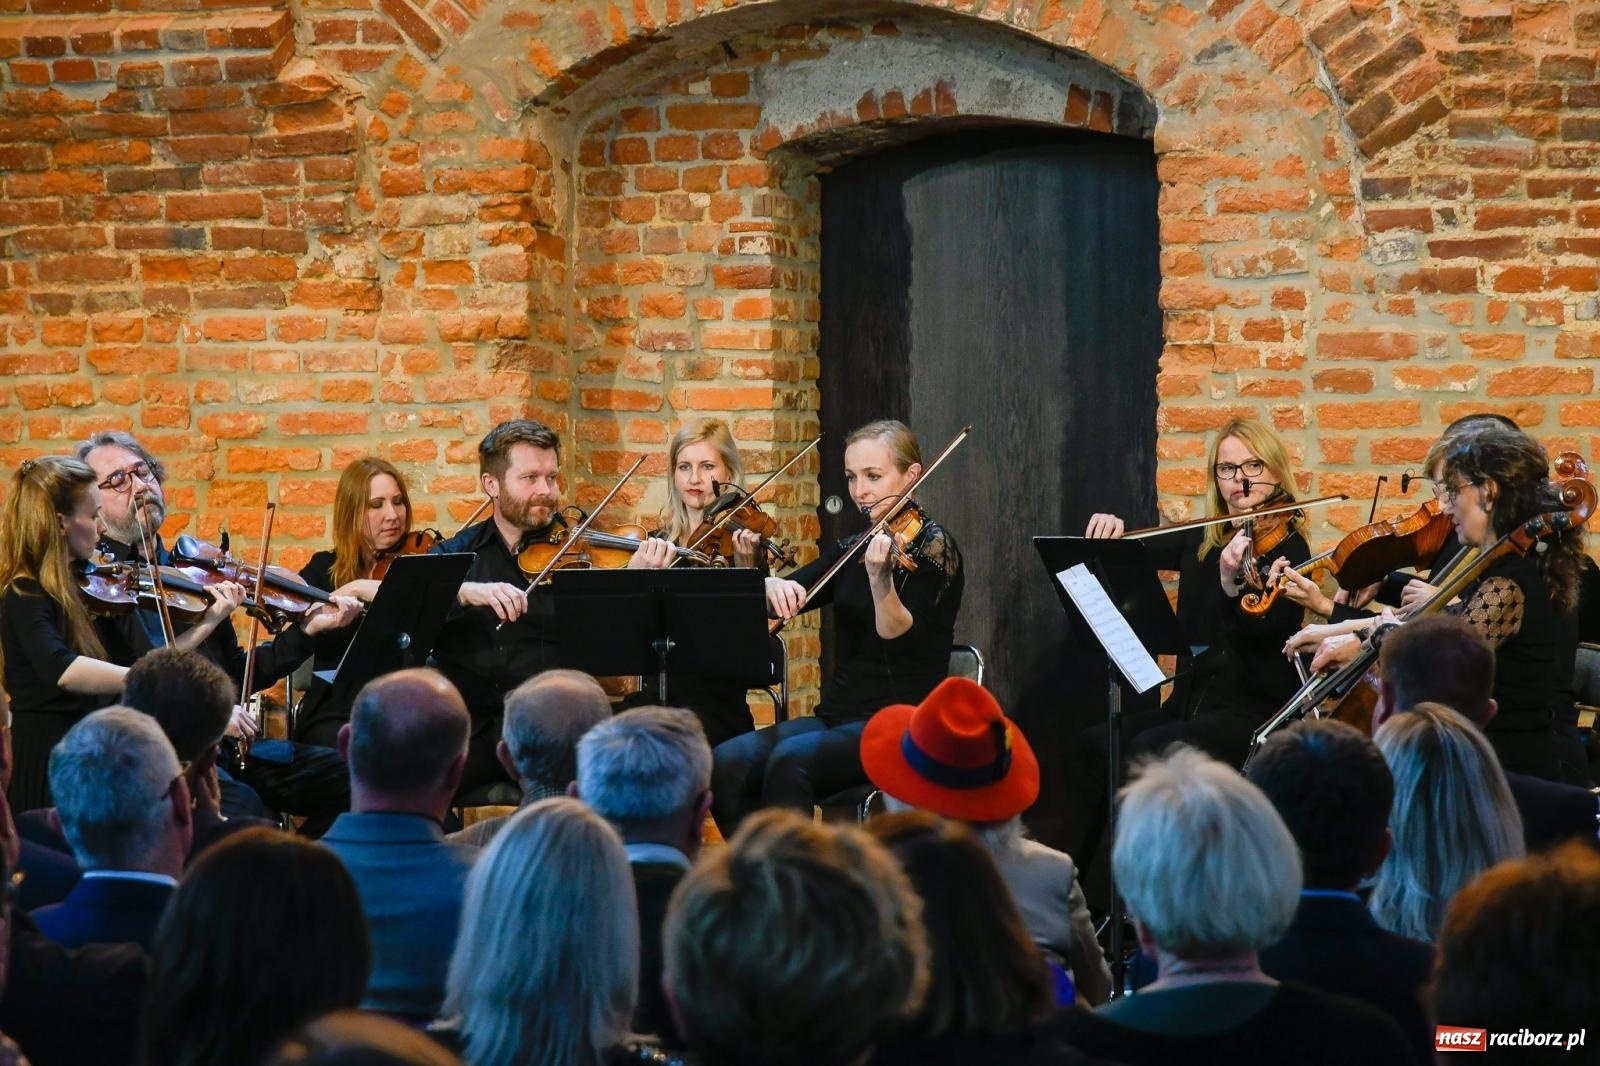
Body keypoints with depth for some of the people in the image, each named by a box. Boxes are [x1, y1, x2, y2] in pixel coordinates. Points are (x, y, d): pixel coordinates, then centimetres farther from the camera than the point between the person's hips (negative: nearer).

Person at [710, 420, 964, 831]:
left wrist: (880, 579, -35)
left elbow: (899, 637, -17)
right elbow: (778, 602, 9)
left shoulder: (931, 545, -4)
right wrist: (773, 587, -14)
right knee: (725, 764, -20)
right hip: (837, 717, 6)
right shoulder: (852, 548, 15)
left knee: (790, 760, -33)